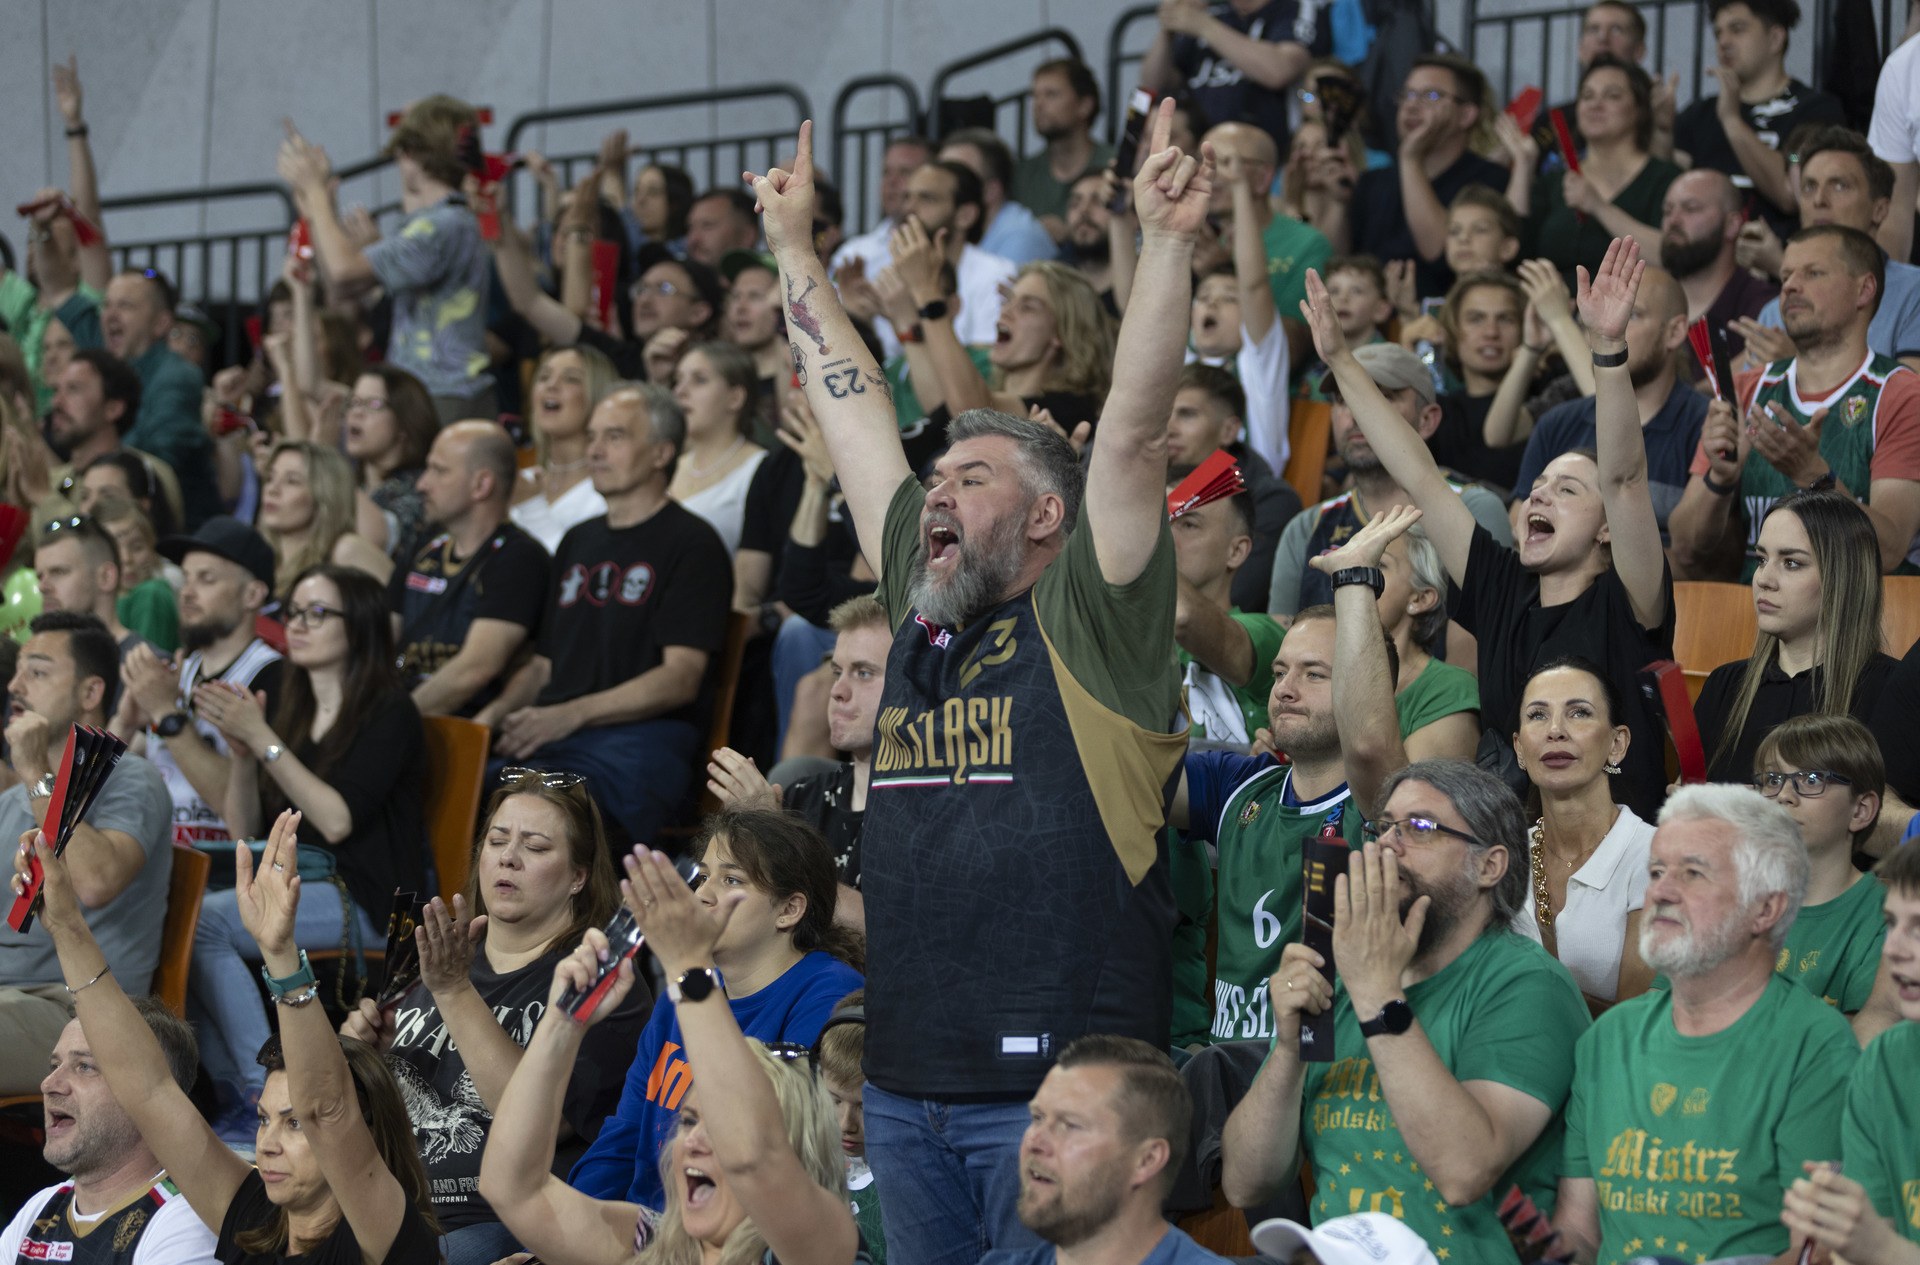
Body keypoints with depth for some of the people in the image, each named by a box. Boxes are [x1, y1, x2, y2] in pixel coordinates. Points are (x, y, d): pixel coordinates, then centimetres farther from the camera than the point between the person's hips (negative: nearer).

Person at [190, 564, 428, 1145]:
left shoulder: (388, 713, -4)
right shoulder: (292, 711, 17)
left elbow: (337, 820, -17)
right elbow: (244, 831, 13)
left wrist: (264, 739, -17)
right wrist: (241, 751, -3)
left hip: (363, 898, -7)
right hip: (290, 886, 7)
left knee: (203, 922, -26)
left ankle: (269, 1099, -24)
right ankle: (230, 1092, -18)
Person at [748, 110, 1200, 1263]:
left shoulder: (1087, 625, -2)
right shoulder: (923, 617, 15)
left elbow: (1130, 431, -13)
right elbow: (853, 415, 22)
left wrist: (1169, 244, -21)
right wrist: (794, 248, 29)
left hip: (1055, 1082, -7)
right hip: (906, 1083, 7)